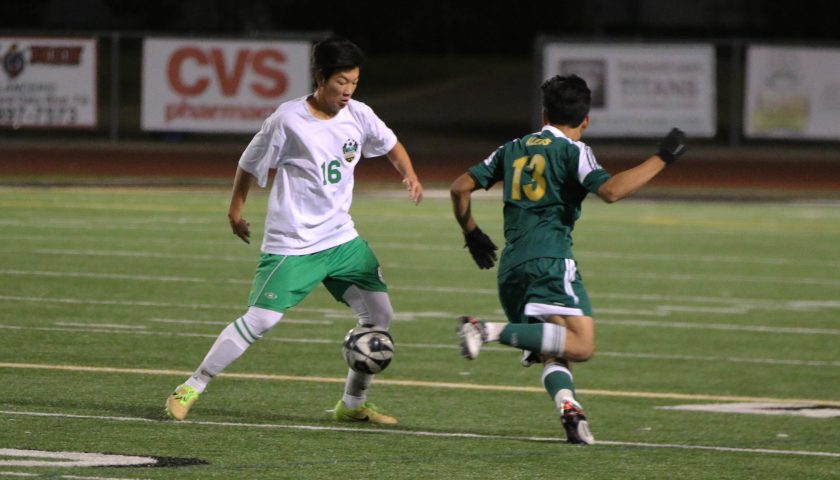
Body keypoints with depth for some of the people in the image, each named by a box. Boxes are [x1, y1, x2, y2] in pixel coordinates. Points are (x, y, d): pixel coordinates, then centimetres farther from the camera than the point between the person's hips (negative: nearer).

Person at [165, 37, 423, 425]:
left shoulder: (358, 116, 0)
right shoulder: (288, 120, -15)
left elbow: (390, 145, 19)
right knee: (259, 320, -12)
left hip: (341, 239, 6)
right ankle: (190, 389, -1)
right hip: (292, 245, -6)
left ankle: (353, 403, 15)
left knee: (380, 314, 0)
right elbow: (251, 163, -2)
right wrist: (236, 208, 7)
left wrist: (409, 175, 1)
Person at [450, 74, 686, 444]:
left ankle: (567, 405, -15)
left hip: (511, 267, 7)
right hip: (550, 261, -7)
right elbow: (610, 190, -14)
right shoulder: (573, 150, 3)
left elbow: (460, 188, 19)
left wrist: (472, 234, 33)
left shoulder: (512, 150, 20)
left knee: (551, 352, 14)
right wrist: (661, 159, -7)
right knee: (581, 345, -17)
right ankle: (493, 330, -26)